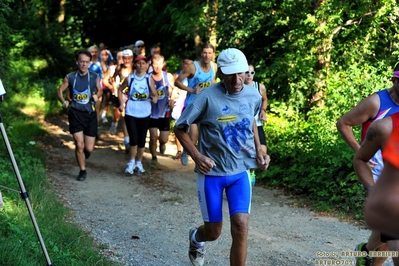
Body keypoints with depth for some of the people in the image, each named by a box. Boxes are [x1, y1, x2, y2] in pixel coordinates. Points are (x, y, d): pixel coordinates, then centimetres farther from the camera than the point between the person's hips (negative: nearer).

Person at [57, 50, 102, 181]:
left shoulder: (94, 77, -3)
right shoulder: (70, 77, -4)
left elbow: (100, 90, 15)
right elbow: (60, 90, 8)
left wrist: (97, 95, -8)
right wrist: (63, 101, -12)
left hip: (90, 114, 1)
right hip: (75, 114, -1)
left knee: (89, 148, 0)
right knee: (79, 145, -7)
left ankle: (85, 151, 39)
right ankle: (82, 170, 14)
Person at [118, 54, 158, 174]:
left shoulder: (149, 79, -3)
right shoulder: (130, 78, -3)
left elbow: (155, 94, -5)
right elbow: (120, 89, 12)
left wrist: (155, 98, -28)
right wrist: (121, 104, 4)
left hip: (144, 114, 1)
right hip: (131, 113, -1)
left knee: (142, 140, 9)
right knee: (133, 139, -9)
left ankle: (139, 162, 28)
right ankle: (132, 162, 12)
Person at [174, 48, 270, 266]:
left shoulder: (253, 96, -4)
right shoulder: (208, 97, -16)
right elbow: (180, 128, -7)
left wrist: (259, 151, 6)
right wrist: (197, 156, -19)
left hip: (241, 171, 2)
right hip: (212, 172, -2)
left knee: (240, 226, -13)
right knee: (213, 232, 9)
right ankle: (195, 238, 47)